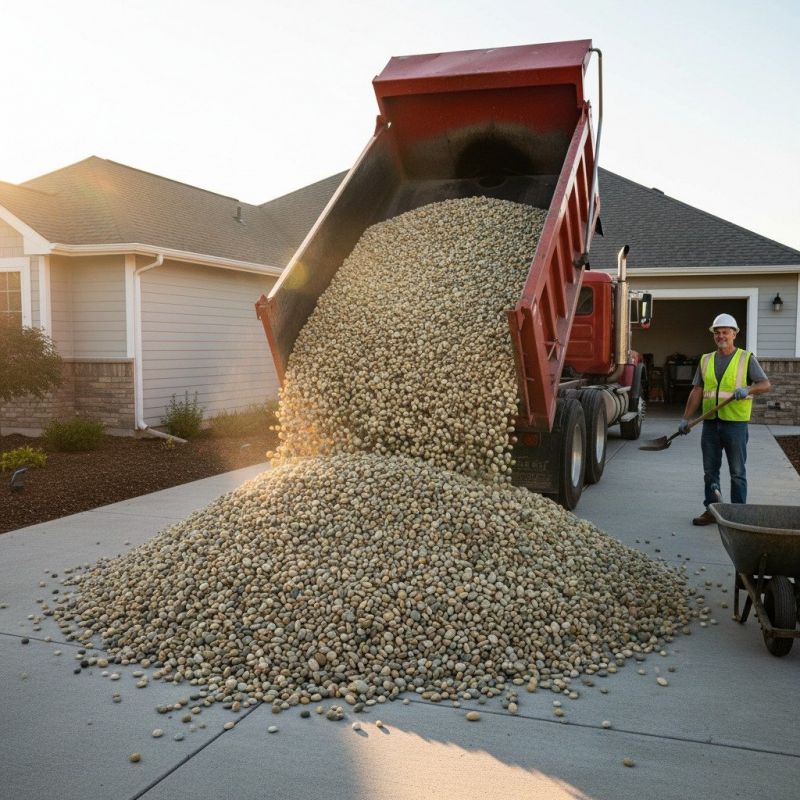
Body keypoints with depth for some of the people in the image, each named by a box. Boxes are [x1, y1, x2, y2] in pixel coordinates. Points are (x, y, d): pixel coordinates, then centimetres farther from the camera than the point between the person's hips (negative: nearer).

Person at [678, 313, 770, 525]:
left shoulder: (746, 358, 3)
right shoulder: (706, 360, 13)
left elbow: (765, 384, -5)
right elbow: (697, 391, 11)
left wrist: (747, 390, -25)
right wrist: (686, 418, 4)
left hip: (735, 422, -4)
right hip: (710, 423, 4)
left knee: (737, 472, 1)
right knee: (710, 470, 9)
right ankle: (711, 510, 18)